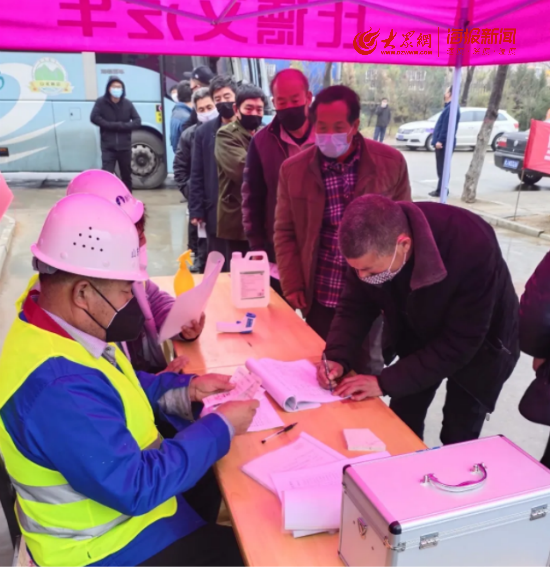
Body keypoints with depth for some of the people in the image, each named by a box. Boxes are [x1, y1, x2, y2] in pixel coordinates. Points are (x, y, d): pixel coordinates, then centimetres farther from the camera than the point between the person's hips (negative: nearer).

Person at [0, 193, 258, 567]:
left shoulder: (55, 328, -6)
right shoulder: (57, 389, -37)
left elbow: (112, 388, 11)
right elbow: (136, 488, -32)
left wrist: (183, 389, -3)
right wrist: (221, 426, -22)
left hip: (129, 479, 9)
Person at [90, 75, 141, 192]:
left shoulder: (127, 104, 5)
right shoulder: (101, 102, 0)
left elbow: (137, 121, 1)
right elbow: (94, 118, -11)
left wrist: (122, 126, -15)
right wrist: (113, 125, -16)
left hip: (125, 147, 3)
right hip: (108, 147, -3)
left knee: (126, 176, 13)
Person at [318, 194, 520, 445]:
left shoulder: (472, 248, -39)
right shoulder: (371, 245, -25)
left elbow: (458, 345, -32)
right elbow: (355, 305, -11)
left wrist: (385, 382, -33)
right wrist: (338, 358, -28)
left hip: (479, 347, -4)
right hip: (419, 338, 4)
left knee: (457, 440, 4)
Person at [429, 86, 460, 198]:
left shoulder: (451, 108, -15)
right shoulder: (449, 107, 18)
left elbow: (446, 126, -23)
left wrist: (440, 140, -26)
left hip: (444, 143, -10)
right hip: (443, 142, 10)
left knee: (442, 168, -7)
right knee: (441, 167, 13)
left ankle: (441, 190, -4)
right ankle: (441, 189, 18)